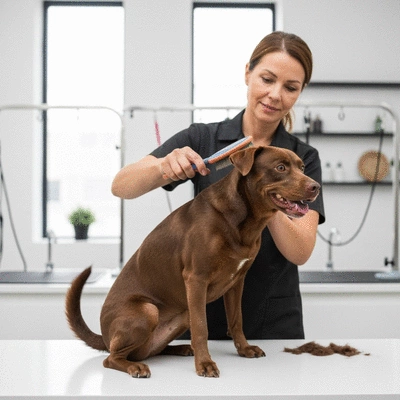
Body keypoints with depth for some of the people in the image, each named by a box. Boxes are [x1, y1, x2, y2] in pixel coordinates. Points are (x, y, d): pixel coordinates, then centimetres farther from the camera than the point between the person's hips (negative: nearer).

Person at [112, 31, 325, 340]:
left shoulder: (304, 158, 0)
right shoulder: (201, 139, -2)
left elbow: (300, 252, -11)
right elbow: (121, 186, -10)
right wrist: (162, 167, -30)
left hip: (274, 324, 1)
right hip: (203, 317, 0)